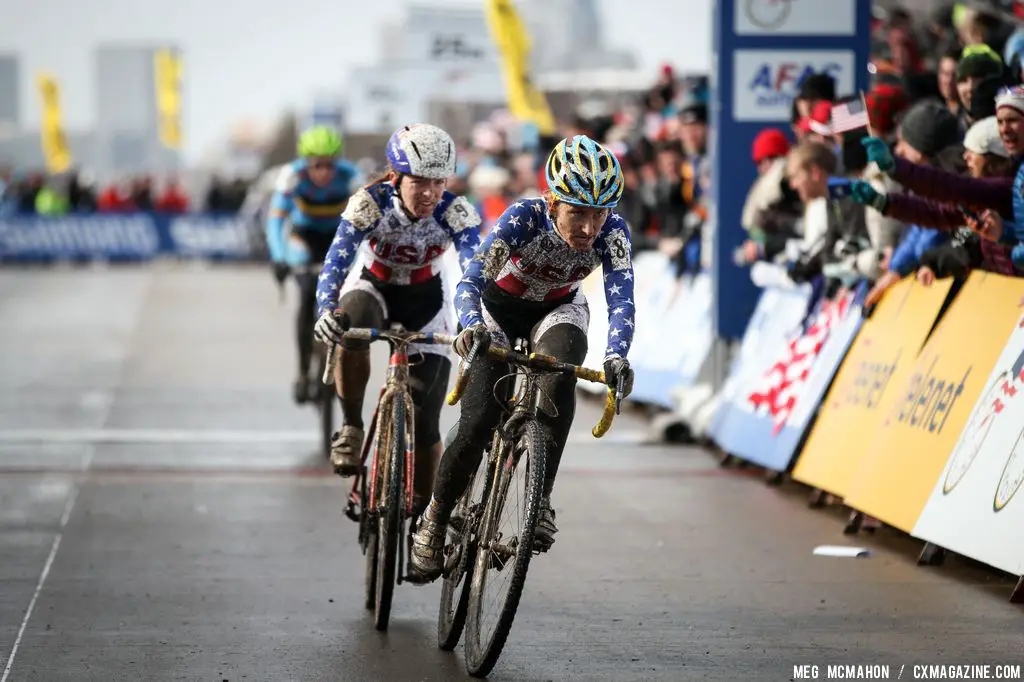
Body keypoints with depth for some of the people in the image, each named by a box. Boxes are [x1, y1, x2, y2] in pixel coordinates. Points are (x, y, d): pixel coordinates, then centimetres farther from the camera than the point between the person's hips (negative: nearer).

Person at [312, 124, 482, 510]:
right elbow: (335, 263, -35)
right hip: (374, 287, -1)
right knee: (352, 329, -39)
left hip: (425, 300, 1)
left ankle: (421, 512, 14)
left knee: (425, 423, -8)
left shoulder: (455, 213, -26)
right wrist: (327, 311, -54)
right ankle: (351, 427, -18)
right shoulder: (370, 204, -28)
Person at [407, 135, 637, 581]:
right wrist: (470, 326, -60)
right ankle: (434, 521, 7)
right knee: (479, 420, -14)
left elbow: (620, 301, -34)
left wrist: (615, 356, -54)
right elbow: (470, 283, -38)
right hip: (502, 307, -1)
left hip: (558, 310, 1)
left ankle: (541, 498, -24)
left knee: (558, 380, -33)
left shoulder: (613, 232, -28)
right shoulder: (523, 218, -33)